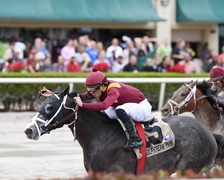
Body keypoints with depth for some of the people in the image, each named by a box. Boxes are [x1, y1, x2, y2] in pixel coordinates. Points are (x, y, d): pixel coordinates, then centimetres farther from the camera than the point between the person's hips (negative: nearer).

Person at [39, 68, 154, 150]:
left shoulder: (113, 90, -32)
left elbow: (104, 105, -50)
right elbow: (80, 96, -10)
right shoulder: (98, 90, -7)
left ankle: (136, 139, -25)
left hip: (142, 107, -9)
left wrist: (82, 105, -47)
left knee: (120, 110, -35)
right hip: (129, 106, 9)